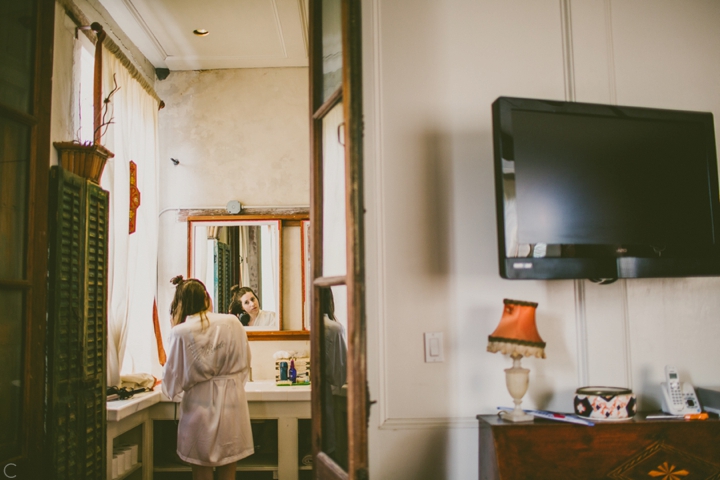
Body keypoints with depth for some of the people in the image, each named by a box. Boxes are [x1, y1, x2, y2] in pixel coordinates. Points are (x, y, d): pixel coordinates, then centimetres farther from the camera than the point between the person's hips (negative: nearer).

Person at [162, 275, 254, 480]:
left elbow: (173, 382, -5)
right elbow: (244, 364, 5)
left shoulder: (180, 332, -12)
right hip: (231, 402, 2)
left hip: (200, 405, -2)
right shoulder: (232, 322, -6)